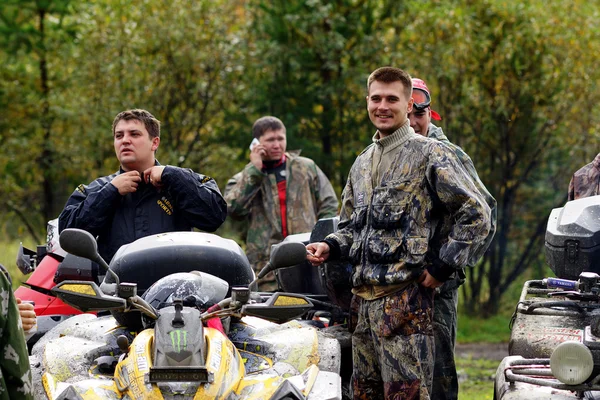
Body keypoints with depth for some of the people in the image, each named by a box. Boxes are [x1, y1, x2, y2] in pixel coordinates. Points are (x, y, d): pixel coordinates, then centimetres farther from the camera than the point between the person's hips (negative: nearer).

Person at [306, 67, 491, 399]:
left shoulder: (428, 155, -2)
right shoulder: (362, 163, 21)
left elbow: (476, 215, -5)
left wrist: (442, 266, -9)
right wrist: (329, 247, 9)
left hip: (406, 295, -8)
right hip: (363, 296, 8)